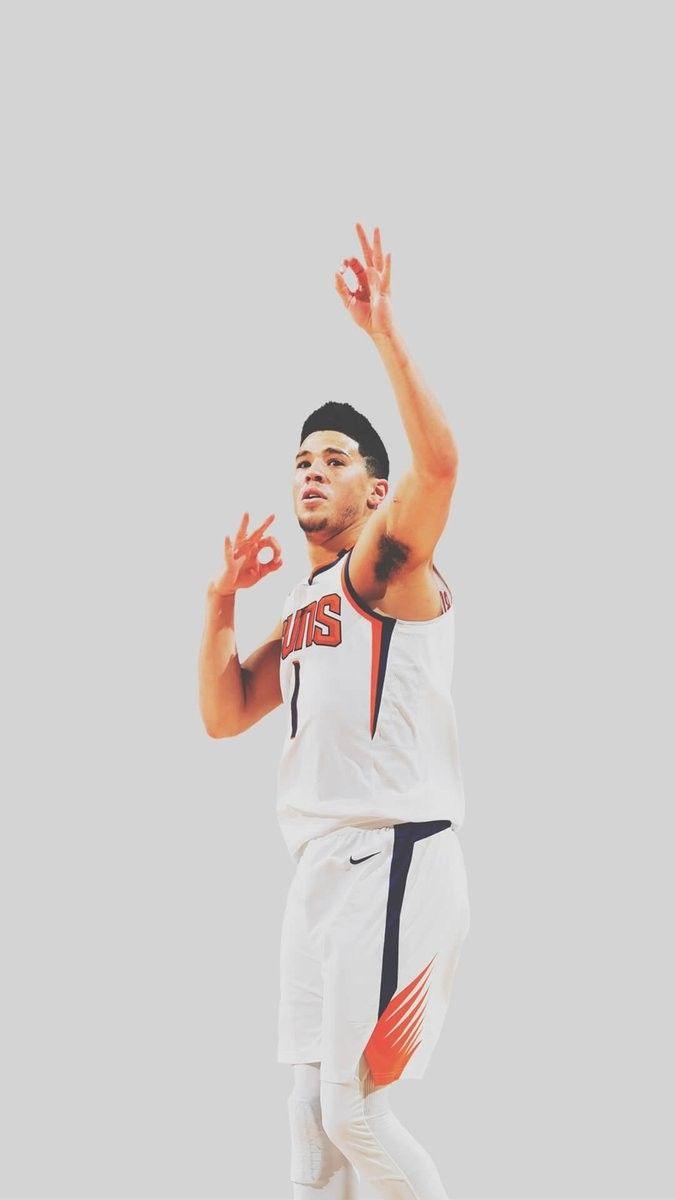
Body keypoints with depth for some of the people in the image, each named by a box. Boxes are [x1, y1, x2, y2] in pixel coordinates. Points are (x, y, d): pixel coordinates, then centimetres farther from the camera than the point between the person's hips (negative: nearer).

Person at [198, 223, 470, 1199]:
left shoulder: (387, 563, -4)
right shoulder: (304, 609, 21)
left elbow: (439, 461, -23)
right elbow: (225, 715, 19)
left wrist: (384, 332, -25)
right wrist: (222, 600, 11)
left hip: (395, 855, -9)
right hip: (322, 864, 9)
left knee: (354, 1108, -12)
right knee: (314, 1114, 8)